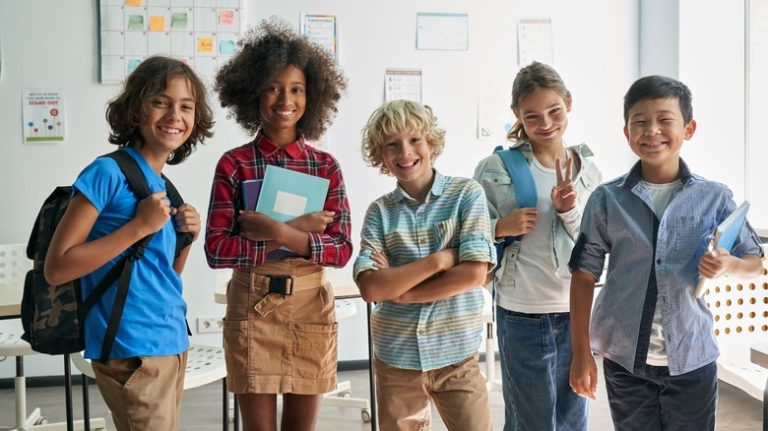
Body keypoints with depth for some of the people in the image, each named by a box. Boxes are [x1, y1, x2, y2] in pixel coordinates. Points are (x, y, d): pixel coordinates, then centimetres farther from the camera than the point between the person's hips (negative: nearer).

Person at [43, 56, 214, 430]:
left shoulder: (164, 186, 9)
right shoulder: (109, 172, -13)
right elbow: (56, 268, -17)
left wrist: (185, 239, -2)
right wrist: (140, 226, -20)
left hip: (171, 343, 8)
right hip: (132, 350, -8)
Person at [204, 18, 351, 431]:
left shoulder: (326, 166, 2)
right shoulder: (233, 164, -3)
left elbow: (342, 249, -5)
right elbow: (217, 249, -11)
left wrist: (279, 233, -19)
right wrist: (297, 229, -16)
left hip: (311, 308, 2)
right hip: (252, 307, -1)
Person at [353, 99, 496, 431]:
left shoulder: (467, 194, -4)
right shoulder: (380, 211, 0)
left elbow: (474, 273, -12)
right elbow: (370, 288, -10)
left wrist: (398, 288, -10)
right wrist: (438, 260, -16)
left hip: (456, 353, -2)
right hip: (395, 356, 2)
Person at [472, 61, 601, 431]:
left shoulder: (587, 170, 5)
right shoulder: (497, 169, -7)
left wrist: (570, 211, -14)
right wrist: (501, 227, -20)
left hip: (576, 312, 4)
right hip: (522, 316, -4)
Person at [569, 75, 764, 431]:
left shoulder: (714, 197, -3)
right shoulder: (607, 199, -4)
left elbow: (755, 262, 8)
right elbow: (584, 274, 0)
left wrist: (727, 264, -16)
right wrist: (581, 354, -1)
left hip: (692, 358, 0)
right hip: (624, 359, 0)